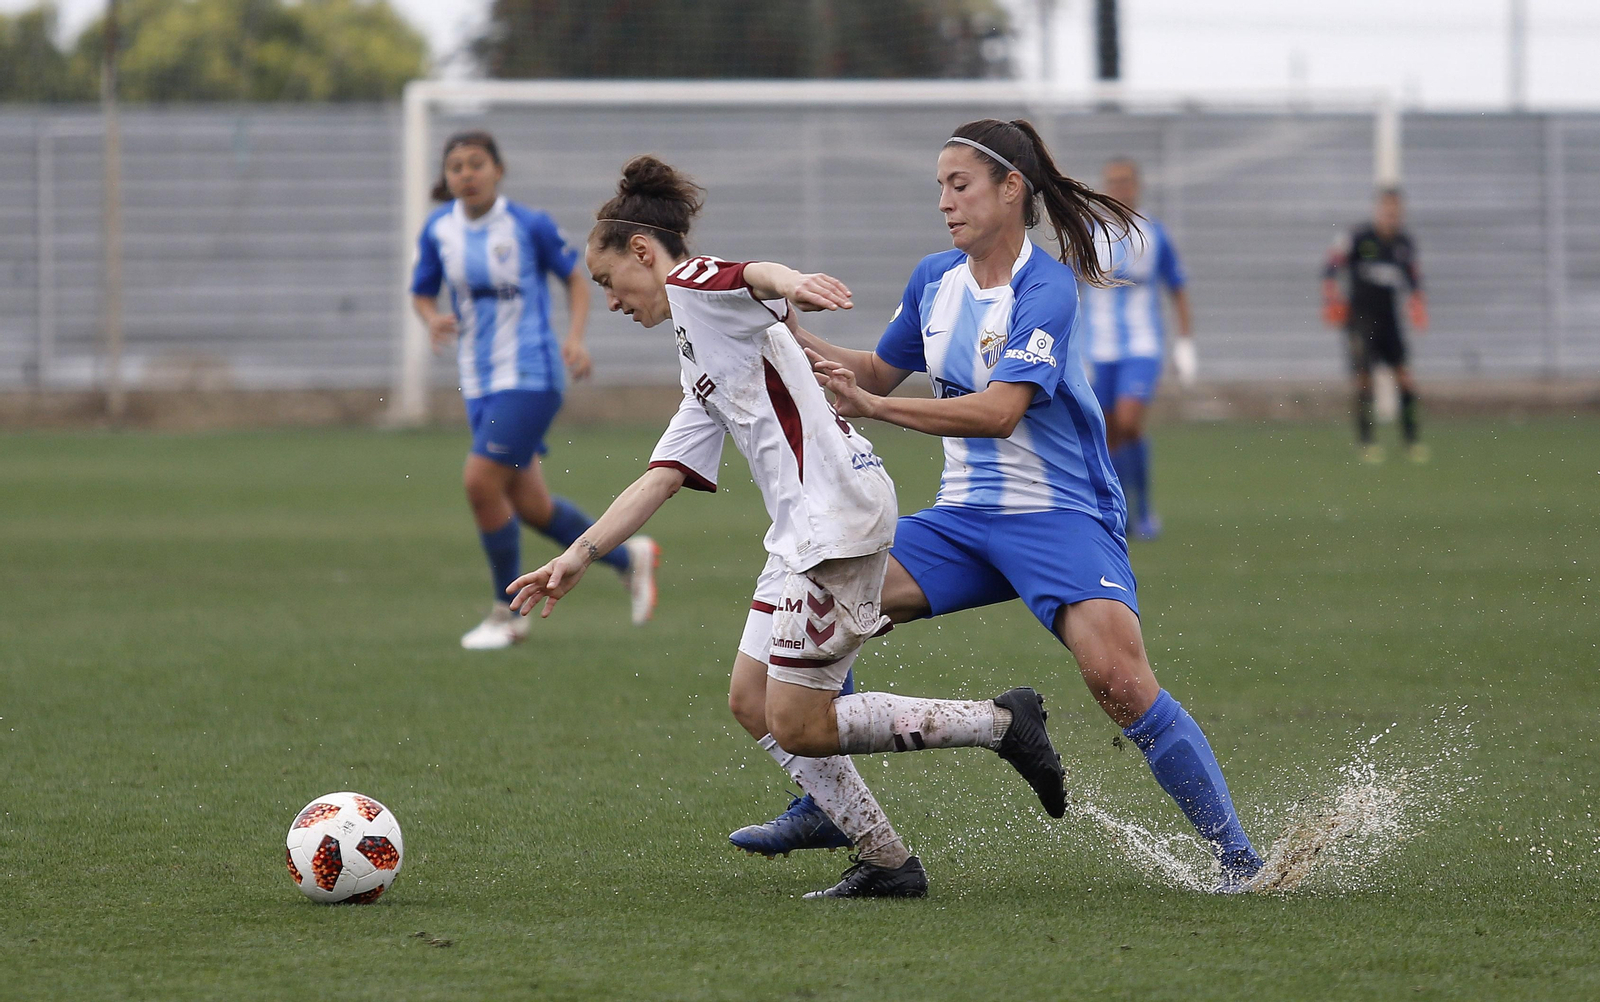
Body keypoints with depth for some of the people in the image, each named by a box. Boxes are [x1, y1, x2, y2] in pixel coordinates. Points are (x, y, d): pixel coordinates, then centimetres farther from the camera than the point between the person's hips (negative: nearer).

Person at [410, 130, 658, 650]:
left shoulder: (530, 225, -9)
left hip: (529, 376, -6)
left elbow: (576, 279, 2)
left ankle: (508, 612, 1)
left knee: (481, 481, -16)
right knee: (529, 504, 8)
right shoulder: (438, 230, 2)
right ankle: (627, 557, 32)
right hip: (479, 382, 6)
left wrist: (575, 337, -12)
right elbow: (422, 292, 13)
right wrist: (433, 318, -10)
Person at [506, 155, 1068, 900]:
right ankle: (887, 862, 12)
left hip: (839, 512, -10)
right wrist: (580, 555, 21)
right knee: (754, 699, 11)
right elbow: (662, 478, 26)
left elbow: (758, 276, -23)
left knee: (798, 727, -8)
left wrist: (790, 282, -47)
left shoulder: (696, 285, 0)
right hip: (806, 528, 10)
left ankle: (1000, 723, -3)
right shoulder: (702, 366, 28)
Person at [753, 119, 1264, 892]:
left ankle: (1237, 856, -15)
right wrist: (796, 341, 8)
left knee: (1118, 678, -26)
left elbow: (999, 411, -29)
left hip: (1060, 517, -7)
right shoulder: (935, 279, 6)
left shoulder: (1047, 289, -17)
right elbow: (883, 370, 23)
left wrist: (871, 406, -32)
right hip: (964, 518, 7)